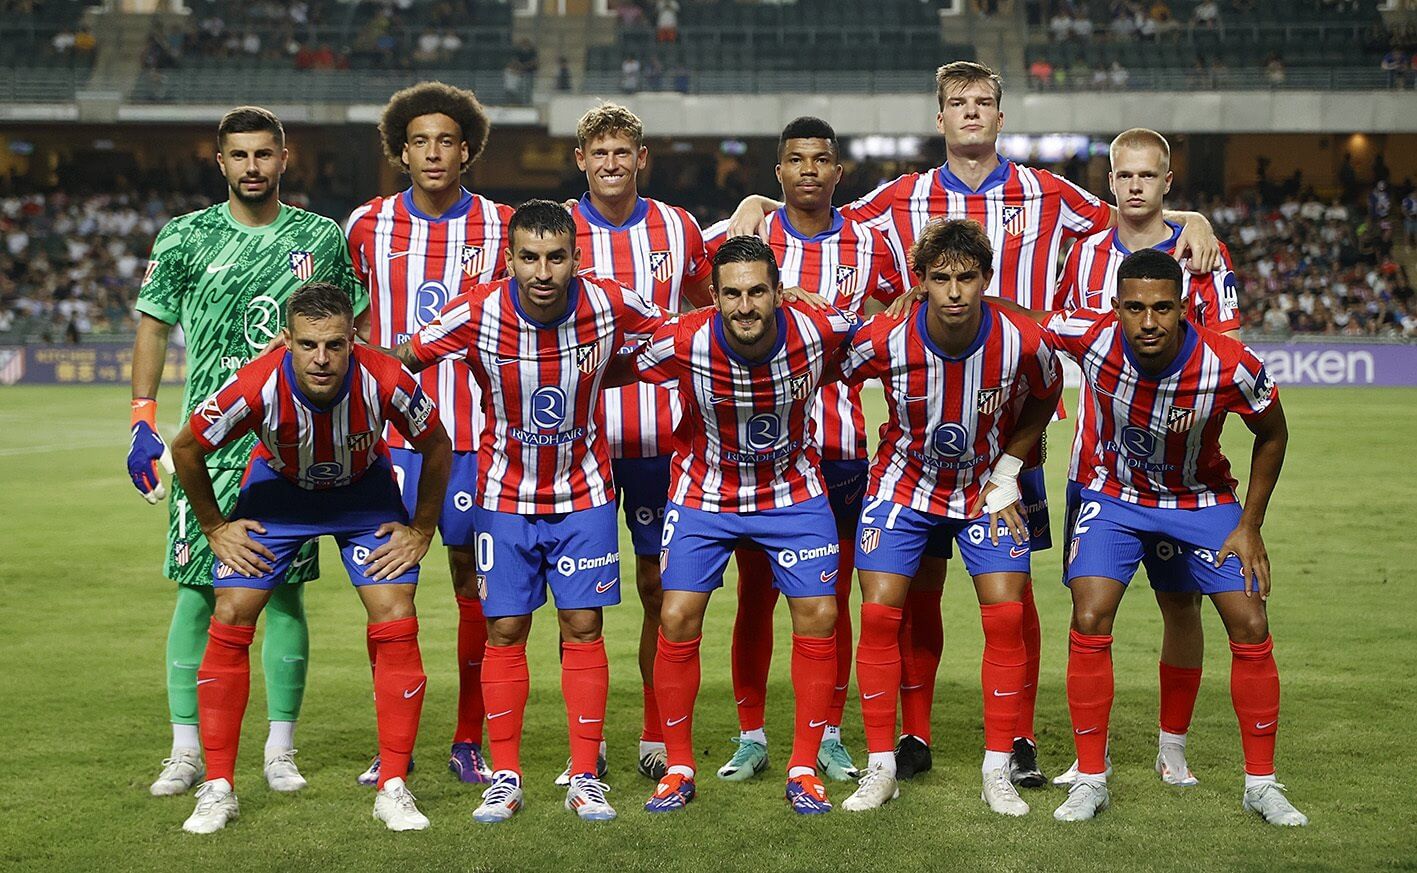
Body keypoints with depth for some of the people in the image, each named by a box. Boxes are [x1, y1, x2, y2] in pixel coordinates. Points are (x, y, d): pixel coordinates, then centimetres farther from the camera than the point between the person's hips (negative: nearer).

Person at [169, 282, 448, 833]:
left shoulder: (386, 382, -34)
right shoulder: (256, 388, -34)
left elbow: (437, 448, -11)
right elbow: (186, 449, -13)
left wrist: (421, 531, -7)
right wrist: (215, 528, -6)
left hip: (365, 491, 0)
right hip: (277, 488, 0)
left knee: (396, 624, -12)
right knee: (230, 619, -9)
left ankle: (393, 788, -1)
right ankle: (218, 789, 4)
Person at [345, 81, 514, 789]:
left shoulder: (500, 228, 3)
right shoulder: (367, 226, 5)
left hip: (474, 432, -1)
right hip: (391, 430, 1)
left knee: (475, 579, 2)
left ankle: (469, 743, 13)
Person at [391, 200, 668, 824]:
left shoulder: (610, 305, -17)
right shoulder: (475, 315, -20)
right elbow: (400, 361, -6)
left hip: (584, 492, 0)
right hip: (505, 494, 0)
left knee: (583, 626, 0)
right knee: (504, 630, 1)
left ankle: (585, 778, 9)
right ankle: (505, 778, 12)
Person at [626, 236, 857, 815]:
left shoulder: (817, 331, -22)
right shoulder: (684, 343, -26)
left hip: (793, 490, 1)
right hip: (704, 494, -1)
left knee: (818, 617, -6)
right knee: (677, 619, -8)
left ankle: (804, 769, 9)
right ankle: (679, 769, 9)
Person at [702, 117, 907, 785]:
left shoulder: (869, 244, 5)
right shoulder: (740, 236, 1)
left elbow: (895, 311, 23)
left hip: (840, 446, 1)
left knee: (832, 598, 5)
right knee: (755, 594, 4)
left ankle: (829, 737, 16)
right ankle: (751, 737, 14)